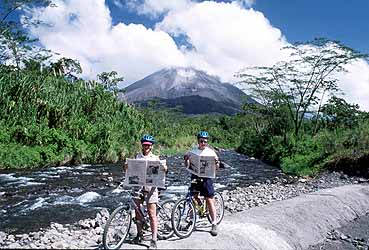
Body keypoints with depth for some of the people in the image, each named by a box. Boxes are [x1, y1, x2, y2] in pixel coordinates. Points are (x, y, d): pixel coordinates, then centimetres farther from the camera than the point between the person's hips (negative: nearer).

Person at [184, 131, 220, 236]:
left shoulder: (210, 152, 3)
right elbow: (187, 165, 6)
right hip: (195, 177, 2)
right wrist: (186, 159, -13)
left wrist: (216, 162, -17)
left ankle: (214, 225, 4)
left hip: (206, 177, -2)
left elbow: (216, 167, 4)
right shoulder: (193, 151, 7)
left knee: (209, 200, -3)